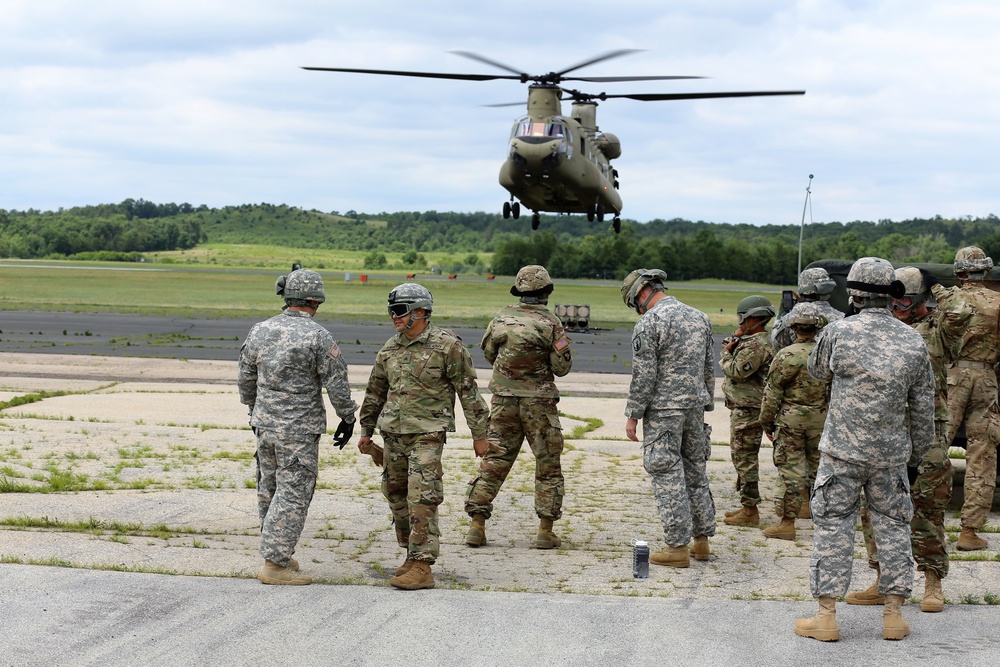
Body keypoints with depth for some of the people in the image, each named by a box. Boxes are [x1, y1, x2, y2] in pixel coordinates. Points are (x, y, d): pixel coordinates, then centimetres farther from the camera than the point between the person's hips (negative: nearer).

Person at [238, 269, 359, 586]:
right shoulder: (318, 337, -14)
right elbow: (337, 382, -10)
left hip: (264, 425, 6)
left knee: (270, 490, 16)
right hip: (299, 430, -6)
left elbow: (246, 378, 13)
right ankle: (275, 564, -1)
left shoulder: (260, 331, 3)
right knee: (293, 494, -1)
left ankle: (280, 555, 27)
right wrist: (347, 418, 4)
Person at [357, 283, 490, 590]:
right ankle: (411, 554, 26)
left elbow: (468, 392, -4)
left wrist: (479, 435, -4)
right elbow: (375, 392, 21)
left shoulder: (447, 345, -7)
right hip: (393, 434, 7)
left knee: (422, 500, -12)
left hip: (427, 434, -6)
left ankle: (422, 567, -12)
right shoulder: (390, 349, 10)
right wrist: (366, 431, 22)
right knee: (396, 496, 11)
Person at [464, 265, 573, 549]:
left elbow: (488, 352, 12)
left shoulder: (502, 318, 0)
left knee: (493, 462, 9)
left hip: (503, 400, 3)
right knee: (548, 466, 8)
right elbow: (562, 366, -8)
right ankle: (545, 531, 6)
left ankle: (477, 526, 6)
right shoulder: (549, 324, -11)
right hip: (538, 402, -3)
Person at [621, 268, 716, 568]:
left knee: (668, 475, -3)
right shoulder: (700, 318, 11)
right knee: (695, 471, 15)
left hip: (663, 410, -7)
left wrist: (633, 415, -8)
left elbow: (644, 376, -15)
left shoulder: (648, 323, -12)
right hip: (695, 407, 7)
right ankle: (702, 539, 21)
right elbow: (708, 369, 15)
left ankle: (678, 547, -2)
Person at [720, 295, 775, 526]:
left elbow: (735, 371, -21)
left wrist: (726, 353, -5)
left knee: (745, 459, -7)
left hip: (747, 410, -11)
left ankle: (750, 511, -3)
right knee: (744, 458, 17)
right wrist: (732, 344, 0)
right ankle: (747, 506, 24)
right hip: (744, 409, 11)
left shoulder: (756, 345, -18)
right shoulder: (753, 341, 16)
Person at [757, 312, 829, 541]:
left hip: (791, 419, -4)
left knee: (791, 470, -2)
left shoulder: (786, 356, -12)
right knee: (819, 468, 13)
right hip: (822, 419, 4)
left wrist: (766, 422, 2)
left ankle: (787, 522, 1)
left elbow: (772, 393, -9)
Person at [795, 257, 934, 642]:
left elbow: (817, 371, 9)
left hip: (842, 451, -2)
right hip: (891, 454, 2)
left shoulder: (837, 332, -11)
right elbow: (923, 407, 5)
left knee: (833, 526, 4)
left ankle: (826, 617, 5)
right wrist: (919, 451, 18)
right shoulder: (913, 342, -2)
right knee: (893, 526, 13)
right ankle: (894, 615, 16)